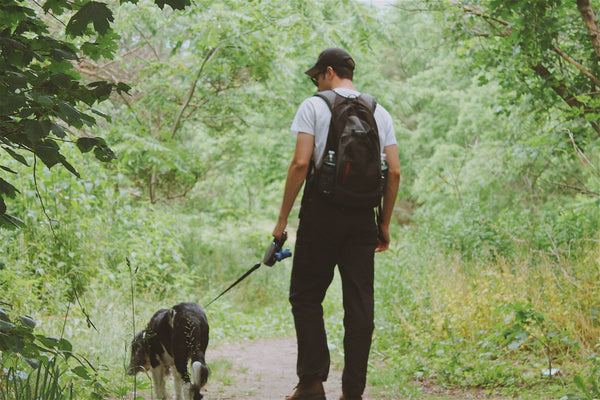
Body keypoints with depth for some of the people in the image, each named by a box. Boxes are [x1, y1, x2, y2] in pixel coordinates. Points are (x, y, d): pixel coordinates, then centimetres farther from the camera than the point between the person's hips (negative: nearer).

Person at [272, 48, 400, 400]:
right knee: (360, 303, 6)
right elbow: (394, 173, 6)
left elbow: (301, 163, -10)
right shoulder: (380, 113, 12)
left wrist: (283, 219, -6)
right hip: (362, 217, 4)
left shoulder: (314, 107, -1)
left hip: (322, 212, -4)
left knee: (306, 296, 6)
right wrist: (385, 224, 14)